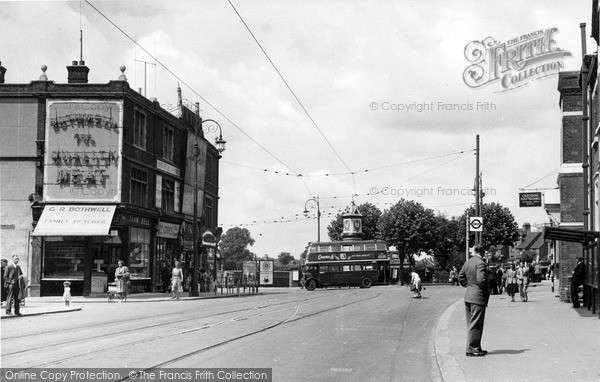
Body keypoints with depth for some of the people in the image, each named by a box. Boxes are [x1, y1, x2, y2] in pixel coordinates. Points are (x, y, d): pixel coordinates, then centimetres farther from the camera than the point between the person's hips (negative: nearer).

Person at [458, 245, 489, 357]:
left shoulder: (467, 262, 10)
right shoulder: (480, 263, -16)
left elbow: (460, 277, 14)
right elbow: (481, 279, -24)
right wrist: (486, 290, -9)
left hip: (468, 296, 8)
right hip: (478, 297, -8)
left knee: (471, 324, 13)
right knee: (475, 324, -3)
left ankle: (476, 347, 21)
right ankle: (471, 349, -2)